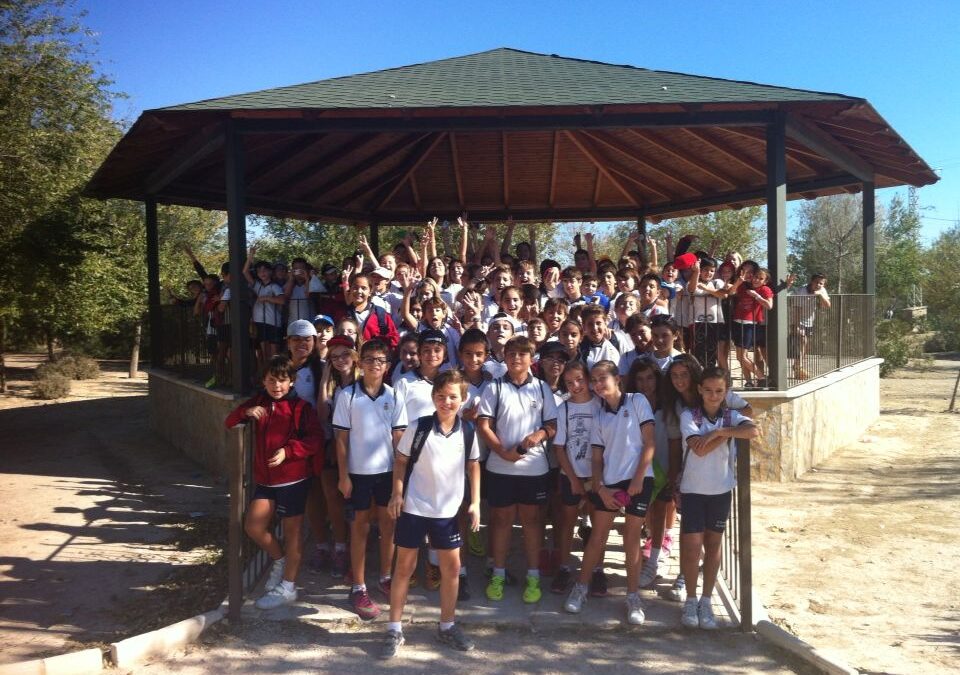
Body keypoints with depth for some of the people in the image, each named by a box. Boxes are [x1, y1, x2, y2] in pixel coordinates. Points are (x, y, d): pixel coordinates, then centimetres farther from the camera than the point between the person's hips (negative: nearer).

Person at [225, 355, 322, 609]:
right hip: (265, 479, 6)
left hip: (293, 479, -5)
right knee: (253, 526, 1)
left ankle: (288, 587, 16)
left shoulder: (300, 406, -9)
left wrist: (287, 451, -27)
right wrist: (245, 413, -11)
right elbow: (230, 423, 11)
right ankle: (280, 560, 28)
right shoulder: (258, 403, 9)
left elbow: (316, 439, -15)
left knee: (291, 532, 5)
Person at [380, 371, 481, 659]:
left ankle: (447, 627, 28)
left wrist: (475, 502, 3)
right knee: (405, 567, 7)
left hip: (447, 510, 3)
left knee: (452, 567, 10)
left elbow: (473, 465, 8)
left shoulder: (468, 430, -4)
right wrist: (397, 495, -11)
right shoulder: (418, 427, -11)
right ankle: (394, 630, 19)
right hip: (413, 508, -2)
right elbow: (401, 461, -2)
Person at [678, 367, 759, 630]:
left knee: (713, 546, 11)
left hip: (721, 490, 3)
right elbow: (699, 449, -21)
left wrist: (718, 431, -25)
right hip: (692, 489, -2)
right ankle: (691, 600, 17)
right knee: (692, 546, -2)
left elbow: (753, 431, -23)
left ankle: (706, 601, 23)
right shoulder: (689, 416, -8)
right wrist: (728, 433, -16)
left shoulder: (730, 416, -1)